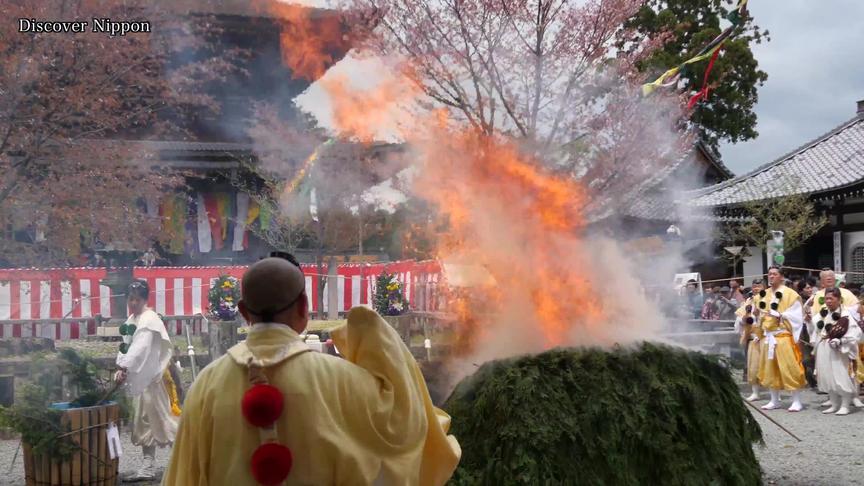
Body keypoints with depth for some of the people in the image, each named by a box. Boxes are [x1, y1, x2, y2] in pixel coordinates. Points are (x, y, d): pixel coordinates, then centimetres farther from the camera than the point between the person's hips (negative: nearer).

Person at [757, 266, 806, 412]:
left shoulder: (790, 294, -6)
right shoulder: (764, 294, 13)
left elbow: (796, 315, -11)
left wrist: (780, 315, -21)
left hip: (784, 336, -6)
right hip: (768, 336, 6)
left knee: (790, 369, -6)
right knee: (770, 369, 9)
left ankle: (797, 401, 1)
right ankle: (774, 400, 18)